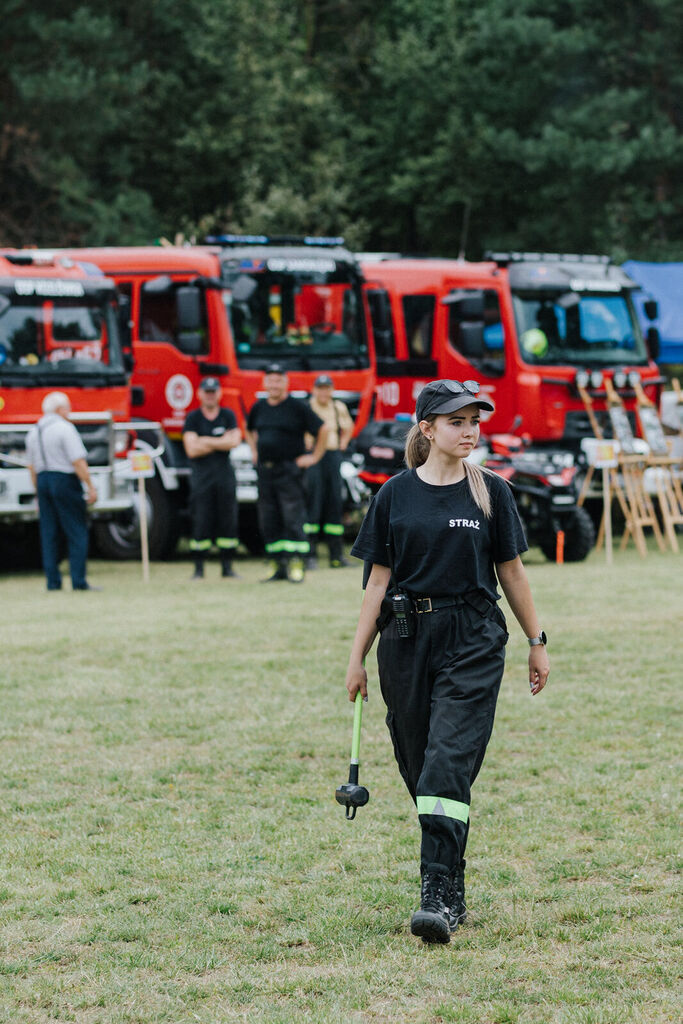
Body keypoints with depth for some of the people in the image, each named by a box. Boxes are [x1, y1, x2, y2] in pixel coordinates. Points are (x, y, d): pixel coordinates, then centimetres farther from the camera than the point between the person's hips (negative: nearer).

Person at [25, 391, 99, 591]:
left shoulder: (33, 432, 13)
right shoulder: (65, 428, -10)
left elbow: (32, 466, 16)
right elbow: (78, 461, -15)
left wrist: (39, 492, 21)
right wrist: (90, 488, -11)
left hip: (43, 481, 7)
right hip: (65, 481, -7)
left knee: (49, 535, 7)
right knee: (77, 533, -3)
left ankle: (53, 581, 5)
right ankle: (78, 581, -8)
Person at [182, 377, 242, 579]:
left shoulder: (228, 416, 10)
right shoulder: (192, 418, 3)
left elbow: (234, 440, -6)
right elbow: (192, 450, -8)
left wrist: (206, 441, -7)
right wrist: (221, 442, -4)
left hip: (224, 473, 2)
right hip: (201, 475, -2)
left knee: (228, 520, 1)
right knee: (201, 522, -4)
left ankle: (227, 566, 8)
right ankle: (198, 568, 1)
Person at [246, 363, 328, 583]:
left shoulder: (297, 407, -5)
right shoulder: (259, 407, 12)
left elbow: (322, 429, -3)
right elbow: (250, 430, 32)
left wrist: (315, 457, -3)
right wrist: (254, 451, 21)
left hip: (289, 470, -6)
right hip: (265, 471, 6)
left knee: (293, 519, -9)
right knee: (268, 521, 6)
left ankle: (296, 564, -8)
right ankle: (278, 566, 12)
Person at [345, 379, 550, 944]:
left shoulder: (491, 491, 3)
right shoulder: (396, 495, 4)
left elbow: (511, 571, 10)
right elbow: (379, 579, 6)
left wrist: (537, 642, 11)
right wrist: (358, 657, 4)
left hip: (474, 642, -2)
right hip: (407, 640, 2)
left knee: (449, 763, -14)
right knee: (419, 767, 6)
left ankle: (439, 897, -18)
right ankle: (454, 891, 19)